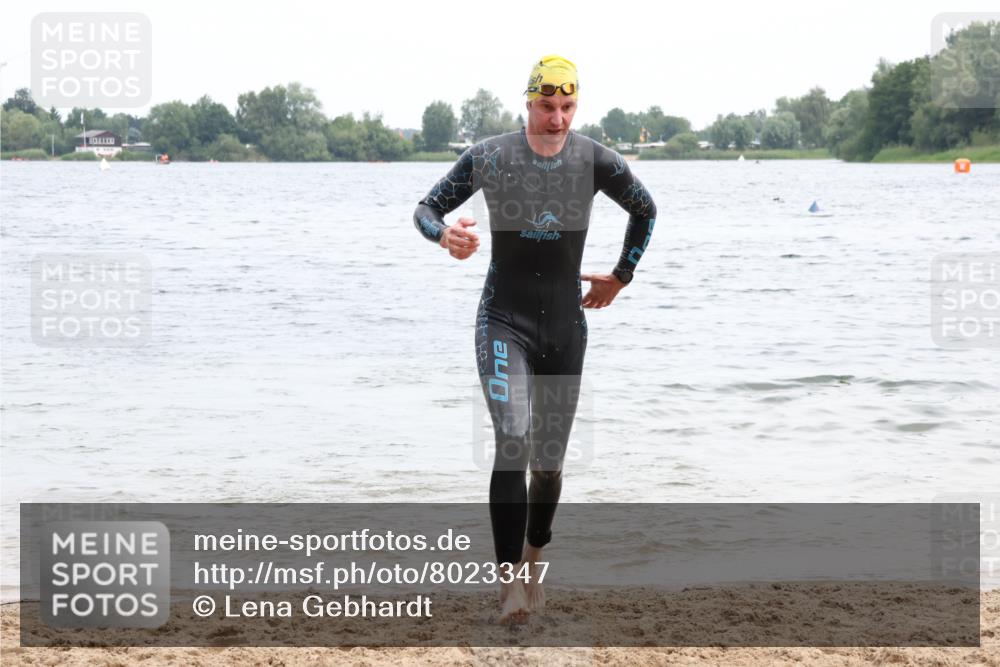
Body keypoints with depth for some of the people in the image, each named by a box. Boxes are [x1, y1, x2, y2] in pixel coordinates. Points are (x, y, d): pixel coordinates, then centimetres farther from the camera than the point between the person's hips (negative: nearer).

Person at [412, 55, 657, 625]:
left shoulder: (596, 160, -3)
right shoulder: (491, 157, -8)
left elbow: (645, 210, 16)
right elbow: (426, 208, -1)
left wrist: (622, 277, 13)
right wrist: (445, 234, -24)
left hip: (566, 325, 3)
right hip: (504, 321, -2)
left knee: (550, 457, 9)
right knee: (513, 441, -21)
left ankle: (535, 556, 34)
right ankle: (512, 579, -20)